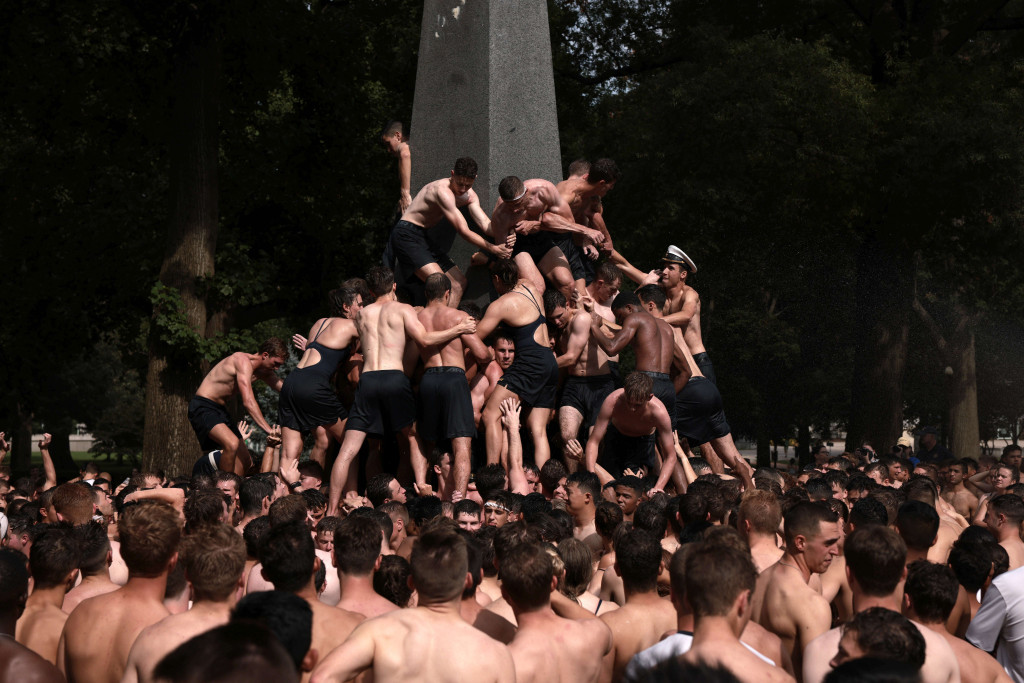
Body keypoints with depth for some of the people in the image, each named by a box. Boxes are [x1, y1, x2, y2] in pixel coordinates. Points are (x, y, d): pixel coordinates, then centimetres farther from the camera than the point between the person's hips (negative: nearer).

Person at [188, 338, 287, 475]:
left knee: (245, 460, 8)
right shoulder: (243, 361, -22)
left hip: (220, 410, 10)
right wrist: (269, 430, -37)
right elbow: (248, 402, -31)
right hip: (202, 408, -10)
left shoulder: (262, 371, 8)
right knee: (232, 444, -33)